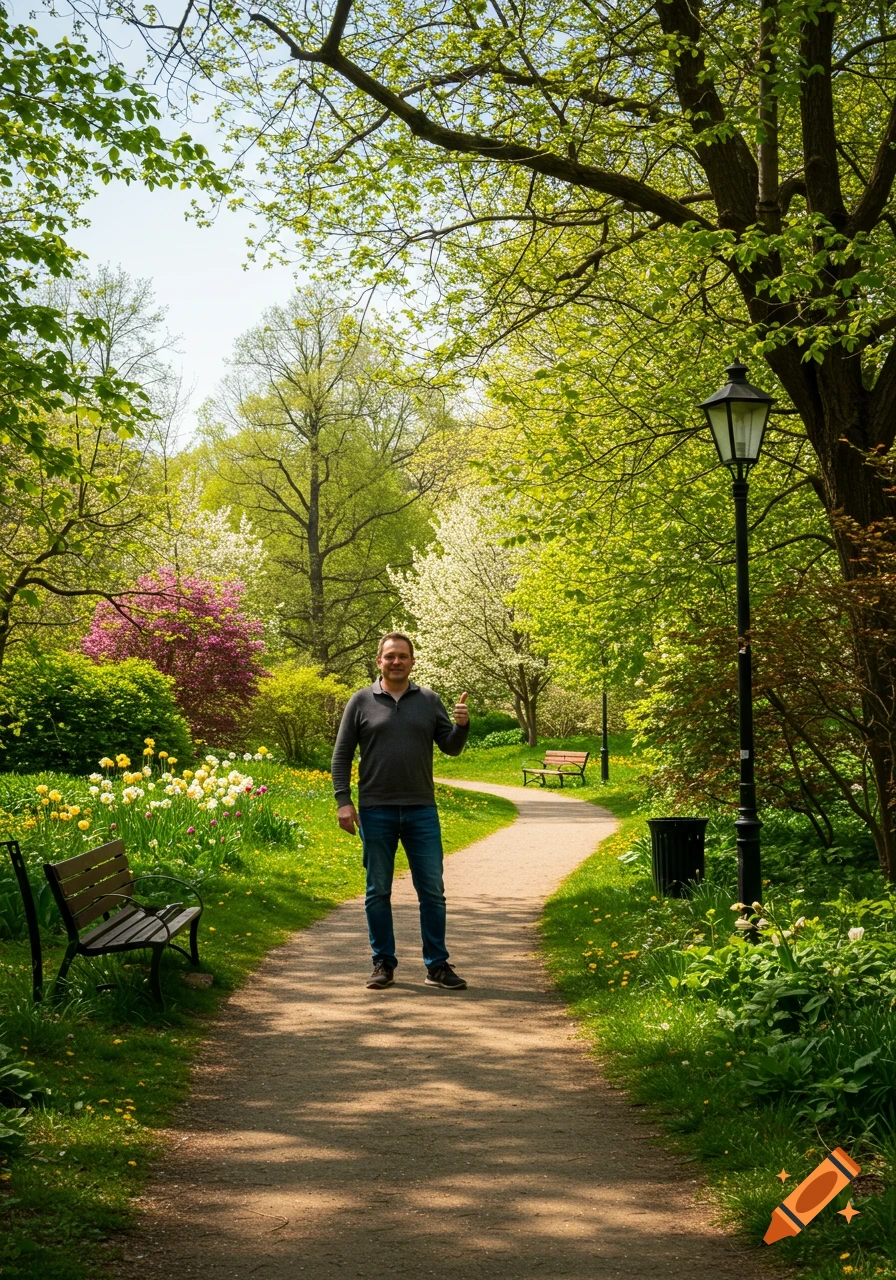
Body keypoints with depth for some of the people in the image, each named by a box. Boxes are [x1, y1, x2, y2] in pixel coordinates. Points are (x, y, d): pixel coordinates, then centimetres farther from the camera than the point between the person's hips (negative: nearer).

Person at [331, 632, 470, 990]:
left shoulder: (429, 701, 8)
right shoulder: (361, 701, 3)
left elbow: (451, 747, 7)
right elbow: (342, 755, 3)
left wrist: (461, 725, -14)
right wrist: (343, 801, -4)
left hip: (421, 811, 1)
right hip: (376, 810, -1)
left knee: (432, 890, 2)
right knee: (378, 891, 6)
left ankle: (437, 966, 10)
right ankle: (383, 964, 17)